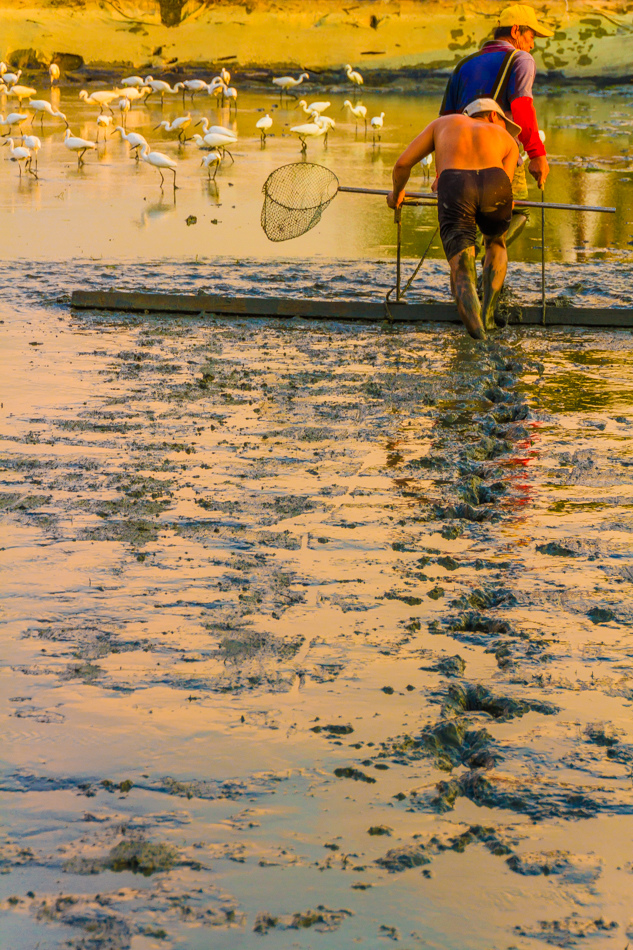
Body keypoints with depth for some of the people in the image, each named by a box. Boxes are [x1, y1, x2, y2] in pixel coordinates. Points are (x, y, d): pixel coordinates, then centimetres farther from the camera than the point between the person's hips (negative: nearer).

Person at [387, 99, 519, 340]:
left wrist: (396, 193, 53)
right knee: (496, 243, 33)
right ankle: (489, 313, 18)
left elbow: (402, 164, 34)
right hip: (494, 183, 1)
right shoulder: (507, 140, 37)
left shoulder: (444, 123, 40)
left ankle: (475, 325, -28)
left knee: (461, 269, 0)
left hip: (453, 185, -1)